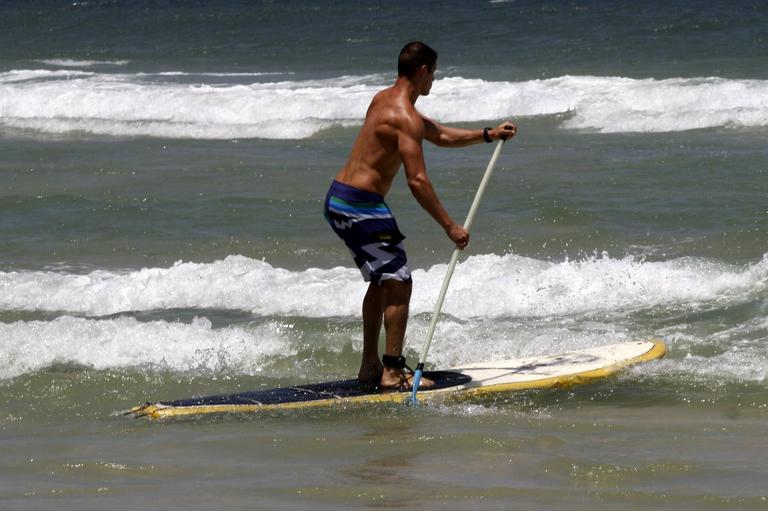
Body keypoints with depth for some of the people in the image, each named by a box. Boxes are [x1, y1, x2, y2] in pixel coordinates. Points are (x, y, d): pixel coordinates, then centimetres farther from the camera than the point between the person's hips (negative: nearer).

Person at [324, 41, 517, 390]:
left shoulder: (385, 100, 16)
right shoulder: (405, 118, -17)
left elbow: (441, 136, 26)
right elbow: (417, 181, -23)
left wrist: (488, 135, 19)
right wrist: (449, 226, -20)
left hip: (337, 199, 10)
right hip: (362, 206, -10)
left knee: (382, 281, 21)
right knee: (399, 285, -5)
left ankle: (370, 366, 24)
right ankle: (393, 372, -6)